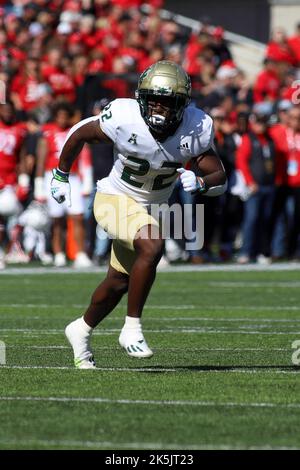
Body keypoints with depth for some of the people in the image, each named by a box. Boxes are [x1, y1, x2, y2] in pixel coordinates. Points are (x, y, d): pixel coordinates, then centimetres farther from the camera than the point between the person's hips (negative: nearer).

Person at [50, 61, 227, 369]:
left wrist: (199, 182, -37)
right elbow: (80, 133, -9)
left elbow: (220, 180, -14)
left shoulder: (196, 128, -20)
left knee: (119, 281, 18)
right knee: (151, 246, -32)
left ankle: (81, 330, 45)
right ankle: (132, 329, -19)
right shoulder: (125, 119, -28)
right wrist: (61, 175, 3)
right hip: (115, 201, -5)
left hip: (150, 207, 5)